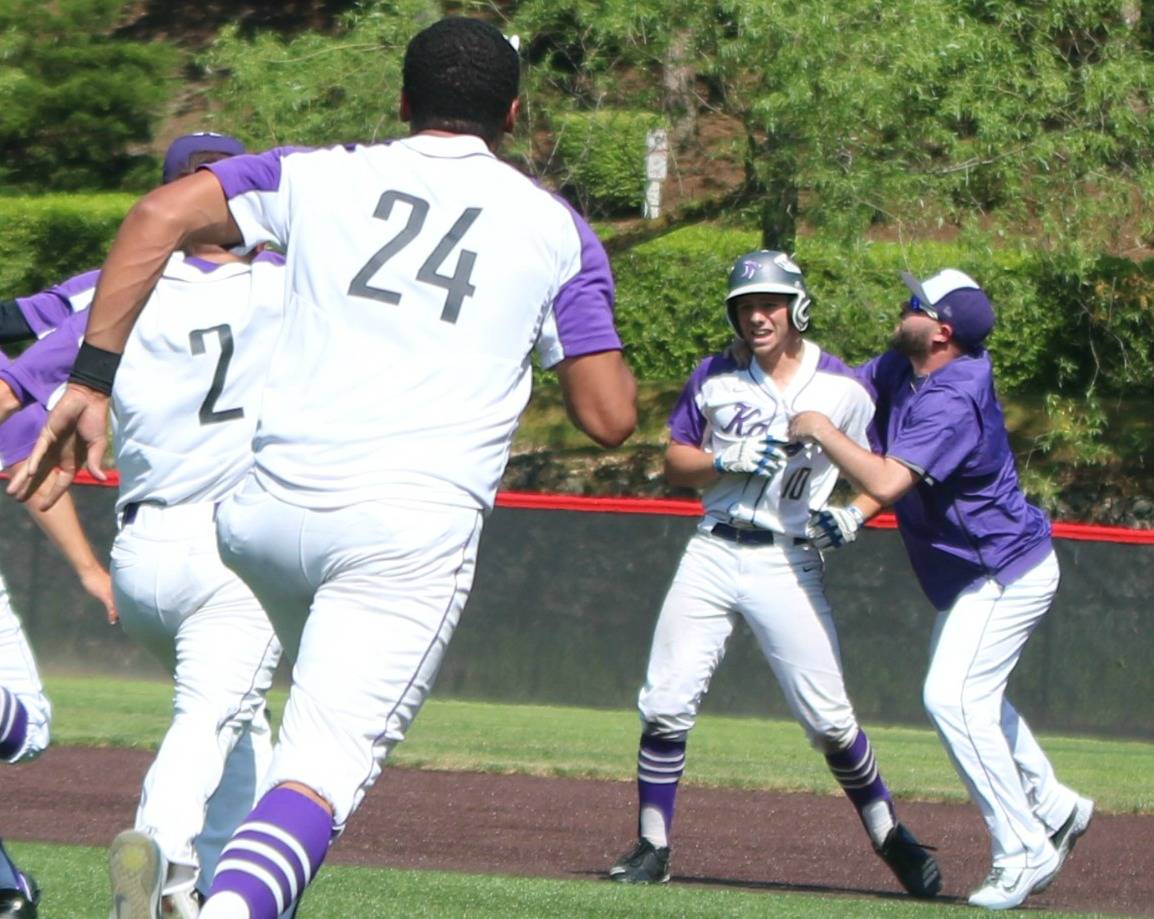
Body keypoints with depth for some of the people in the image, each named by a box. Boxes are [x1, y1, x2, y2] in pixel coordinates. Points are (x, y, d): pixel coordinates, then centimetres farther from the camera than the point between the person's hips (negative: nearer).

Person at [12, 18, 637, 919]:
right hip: (416, 528, -3)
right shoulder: (556, 228, 12)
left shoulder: (321, 176, 14)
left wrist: (93, 377, -2)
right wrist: (591, 322, 27)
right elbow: (610, 417, 7)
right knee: (321, 774, -11)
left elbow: (162, 213, 0)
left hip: (268, 517, 3)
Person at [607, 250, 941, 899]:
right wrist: (727, 460, -11)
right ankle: (652, 846, 5)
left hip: (789, 565, -2)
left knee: (829, 720, -4)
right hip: (713, 554, 2)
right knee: (666, 705, -6)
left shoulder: (844, 391, 0)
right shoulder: (715, 379, 5)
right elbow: (676, 462, 9)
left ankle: (891, 837, 14)